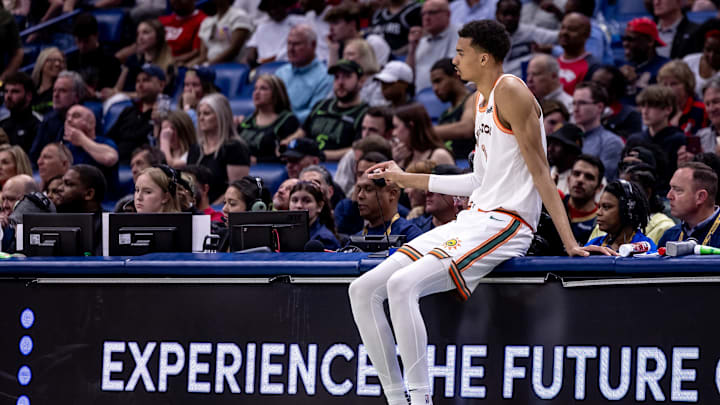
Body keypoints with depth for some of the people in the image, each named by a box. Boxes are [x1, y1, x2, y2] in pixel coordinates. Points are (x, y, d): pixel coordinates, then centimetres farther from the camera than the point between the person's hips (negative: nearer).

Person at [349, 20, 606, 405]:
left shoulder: (510, 91, -9)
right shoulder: (482, 100, 19)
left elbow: (539, 170, -13)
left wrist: (570, 243, -17)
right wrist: (406, 179, 33)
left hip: (503, 224, -10)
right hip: (472, 220, 10)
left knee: (402, 284, -29)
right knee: (363, 290, 1)